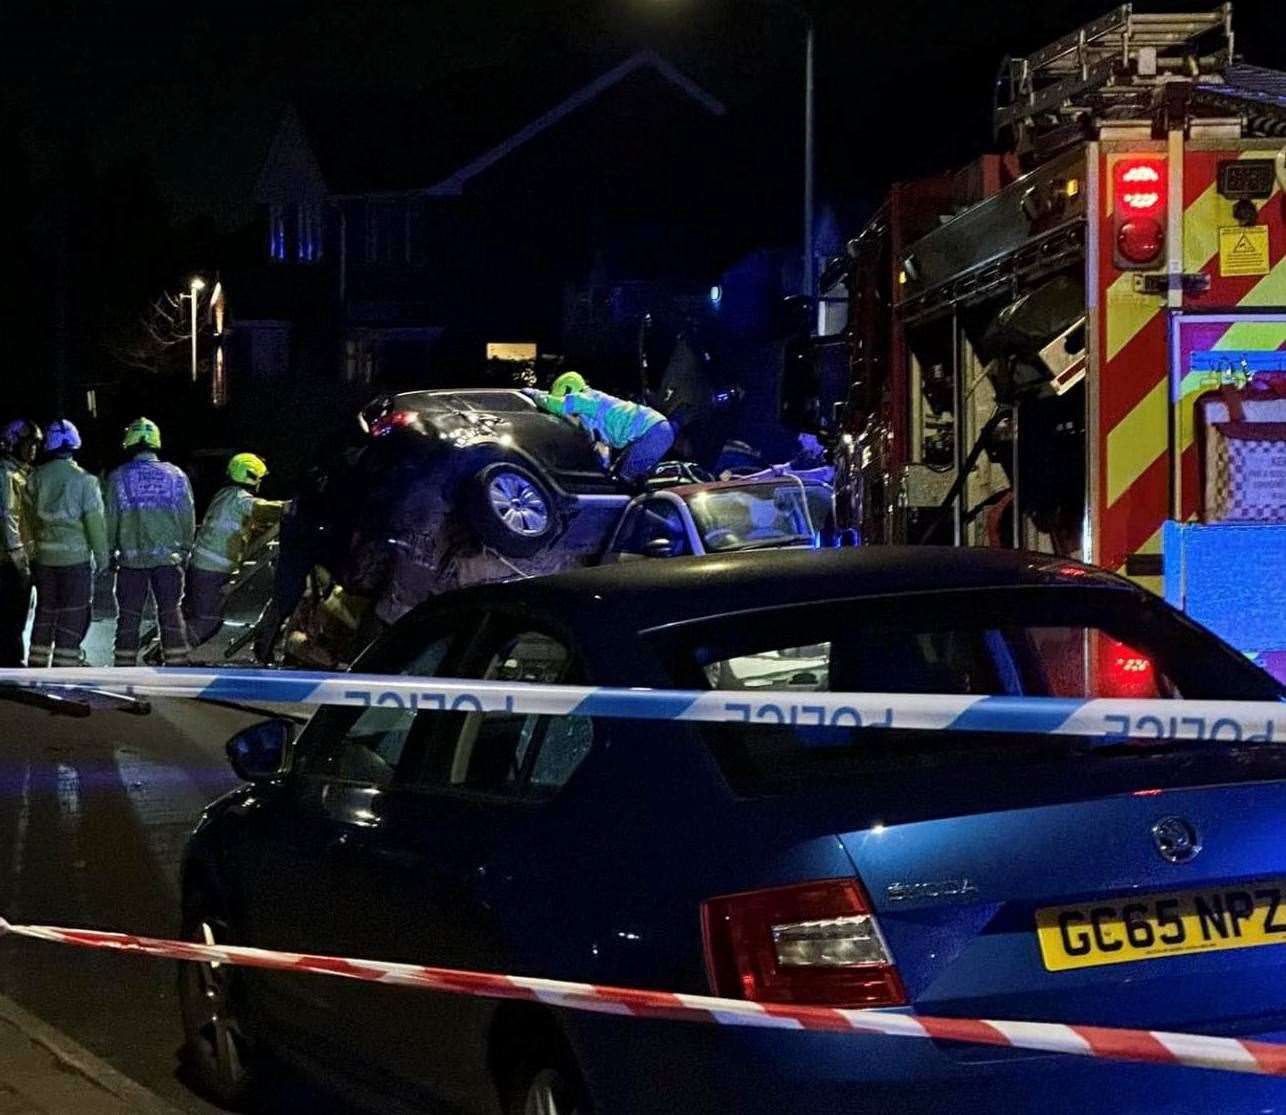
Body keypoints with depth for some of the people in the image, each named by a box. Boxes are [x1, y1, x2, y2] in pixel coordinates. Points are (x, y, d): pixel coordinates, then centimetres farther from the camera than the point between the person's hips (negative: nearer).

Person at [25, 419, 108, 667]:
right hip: (76, 557, -4)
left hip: (43, 556, 4)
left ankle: (37, 665, 17)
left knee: (44, 613, 14)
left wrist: (33, 548, 14)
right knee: (73, 618, 2)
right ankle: (64, 666, 0)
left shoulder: (36, 478, 1)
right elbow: (95, 523, -9)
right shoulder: (84, 480, -10)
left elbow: (29, 517, 5)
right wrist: (102, 558, 0)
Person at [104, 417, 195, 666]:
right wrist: (185, 549, 14)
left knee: (129, 617, 7)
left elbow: (110, 519, 0)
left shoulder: (118, 477, -2)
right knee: (170, 613, 6)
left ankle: (125, 667, 8)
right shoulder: (175, 475, 0)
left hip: (132, 557, 0)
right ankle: (176, 664, 5)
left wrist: (110, 552, 11)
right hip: (168, 556, 0)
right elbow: (188, 516, 3)